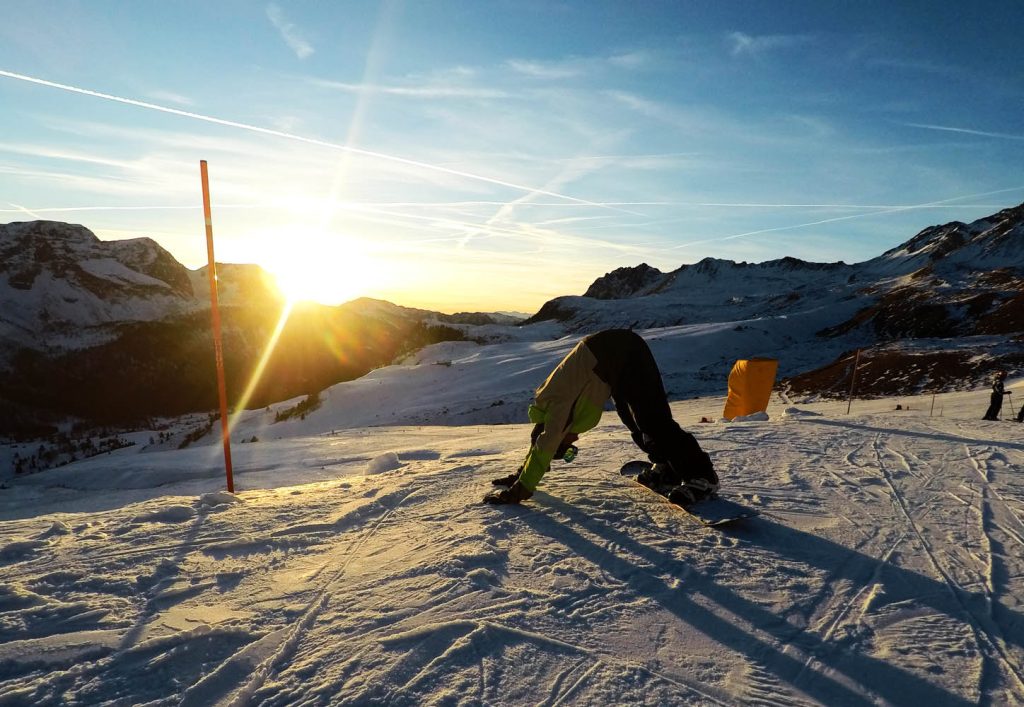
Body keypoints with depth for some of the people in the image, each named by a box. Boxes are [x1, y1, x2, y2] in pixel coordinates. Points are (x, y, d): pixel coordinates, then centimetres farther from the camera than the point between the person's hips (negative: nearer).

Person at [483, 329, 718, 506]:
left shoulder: (557, 408, -18)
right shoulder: (548, 405, 7)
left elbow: (545, 447, -21)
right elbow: (541, 443, 20)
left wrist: (519, 491, -20)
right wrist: (520, 476, 22)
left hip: (626, 353, -8)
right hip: (615, 359, 8)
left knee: (653, 420, -13)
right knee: (631, 418, 13)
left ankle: (702, 476, -9)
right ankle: (667, 468, 25)